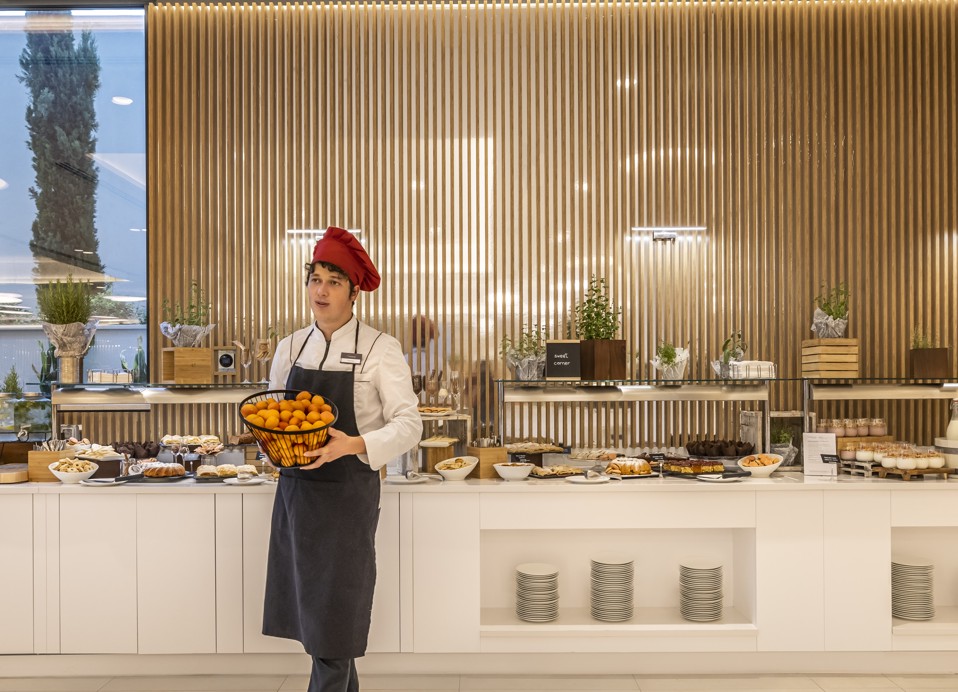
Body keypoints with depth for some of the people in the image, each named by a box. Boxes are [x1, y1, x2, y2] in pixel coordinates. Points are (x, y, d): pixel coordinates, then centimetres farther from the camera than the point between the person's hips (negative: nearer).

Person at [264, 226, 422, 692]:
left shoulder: (380, 349, -9)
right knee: (307, 604, 15)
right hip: (295, 489, 6)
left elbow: (408, 425, -12)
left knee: (334, 615, 1)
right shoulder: (290, 348, 7)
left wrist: (354, 445, -27)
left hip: (347, 493, -5)